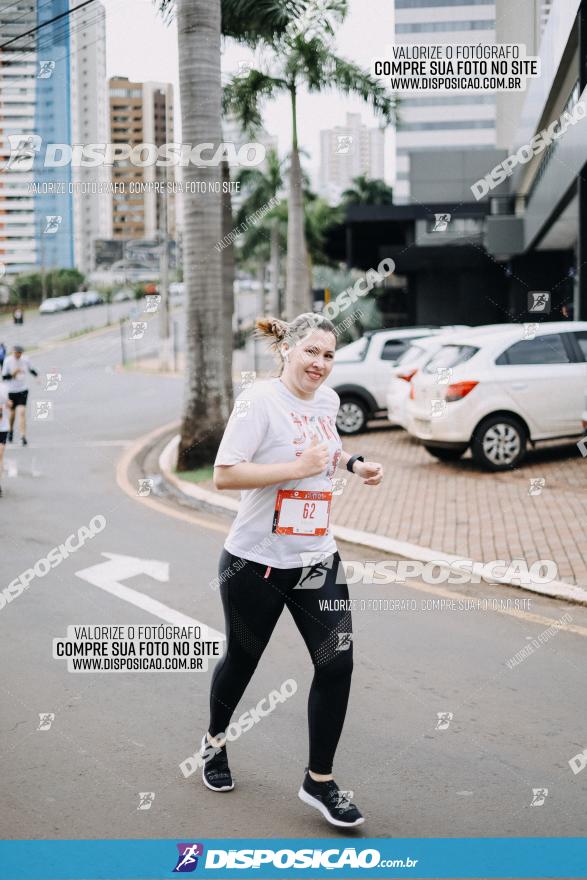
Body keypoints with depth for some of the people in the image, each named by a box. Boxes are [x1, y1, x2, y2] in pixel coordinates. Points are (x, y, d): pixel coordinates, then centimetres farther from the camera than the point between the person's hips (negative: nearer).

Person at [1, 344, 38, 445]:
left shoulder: (25, 360, -2)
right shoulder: (8, 361, -9)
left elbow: (31, 369, 17)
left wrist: (37, 376, 1)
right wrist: (13, 373, -22)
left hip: (23, 389, 0)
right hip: (12, 390, 0)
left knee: (22, 412, -13)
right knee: (12, 412, 14)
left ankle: (23, 436, -14)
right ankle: (11, 430, 42)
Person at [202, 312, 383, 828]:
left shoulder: (327, 400, 6)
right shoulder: (261, 399, -15)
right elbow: (224, 475, -22)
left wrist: (354, 464, 7)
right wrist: (297, 467, -25)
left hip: (317, 559, 5)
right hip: (256, 561, -5)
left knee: (337, 664, -4)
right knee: (243, 659, 15)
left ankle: (320, 782, 11)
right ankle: (215, 741, 44)